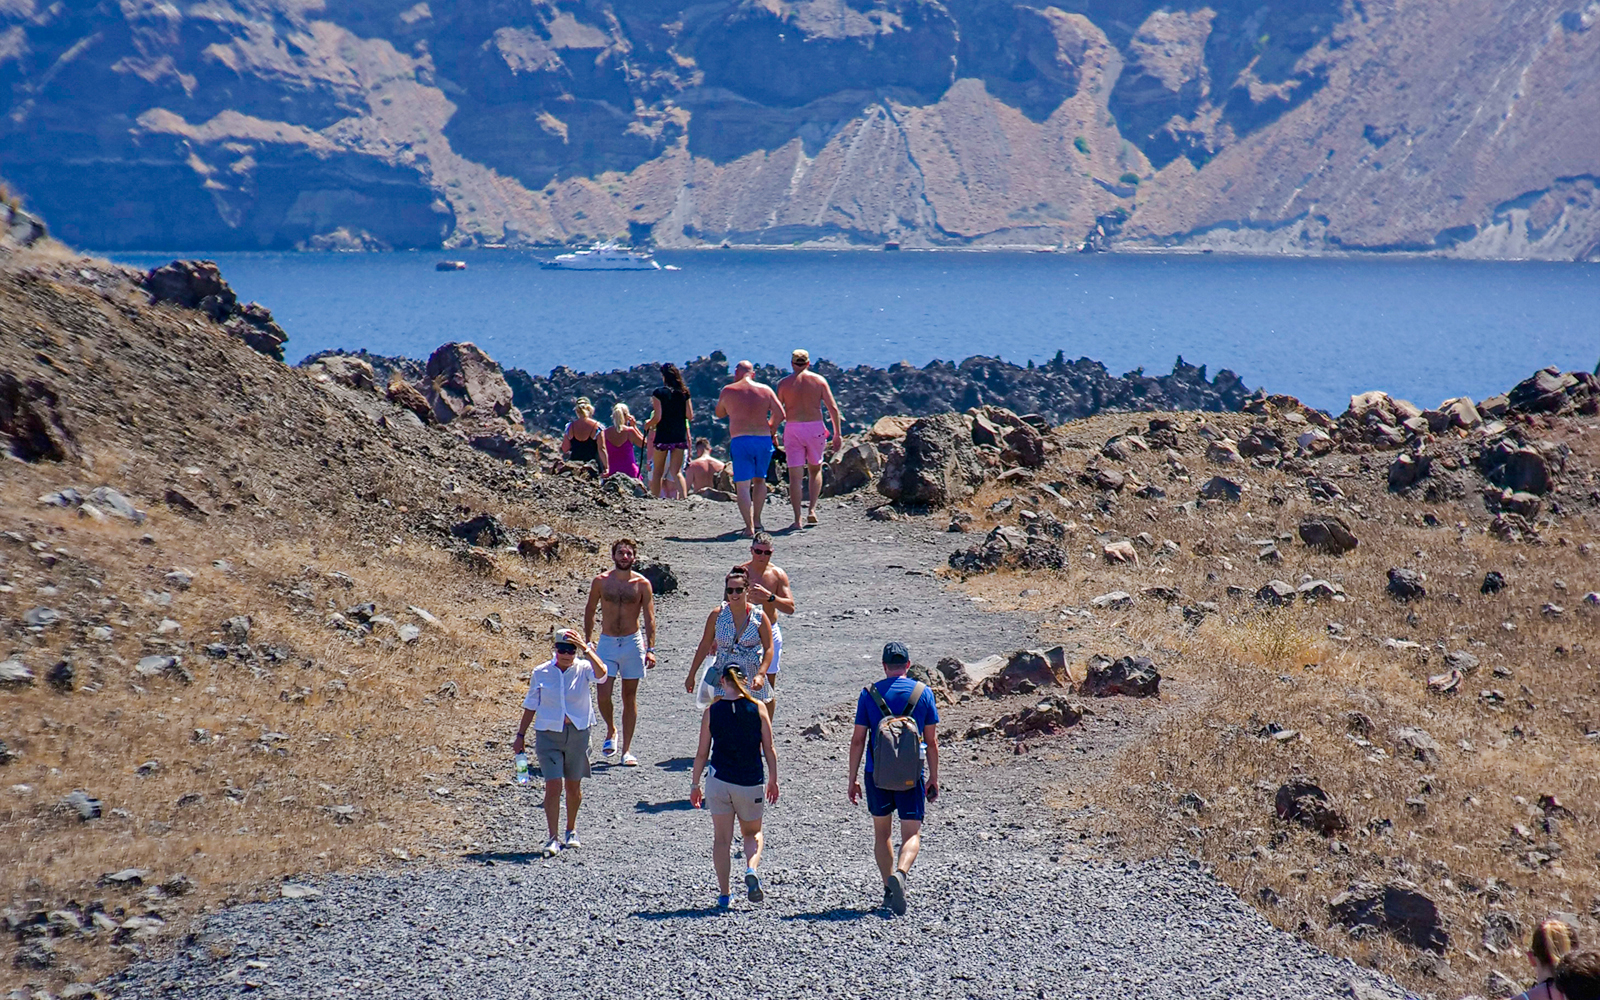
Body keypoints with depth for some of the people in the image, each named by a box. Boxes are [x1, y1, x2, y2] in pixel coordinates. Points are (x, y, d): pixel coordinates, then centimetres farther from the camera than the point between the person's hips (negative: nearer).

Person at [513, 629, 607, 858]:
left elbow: (601, 673, -28)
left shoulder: (583, 670, -4)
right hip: (548, 734, -1)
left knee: (574, 786, 12)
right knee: (553, 786, -10)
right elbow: (531, 705, 9)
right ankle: (553, 838, -7)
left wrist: (586, 648, -34)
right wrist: (520, 735, 10)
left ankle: (571, 831, 32)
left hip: (577, 733, 1)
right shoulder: (541, 672, -1)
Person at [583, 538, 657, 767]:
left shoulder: (642, 584, -2)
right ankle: (611, 731, 21)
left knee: (629, 697, 4)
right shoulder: (601, 581, 0)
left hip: (633, 642, 0)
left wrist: (650, 649, -13)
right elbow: (589, 611, 11)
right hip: (607, 642, 1)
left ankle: (627, 749, 9)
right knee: (603, 694, -9)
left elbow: (649, 618, -4)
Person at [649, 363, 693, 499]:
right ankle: (684, 498, -15)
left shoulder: (659, 393, -7)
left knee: (657, 472, 11)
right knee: (676, 472, 3)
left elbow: (657, 417, -13)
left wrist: (649, 425, 7)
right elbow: (690, 416, 1)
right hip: (680, 437, 3)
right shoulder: (684, 393, 3)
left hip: (663, 437, -3)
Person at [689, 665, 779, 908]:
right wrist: (773, 781, 9)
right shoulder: (758, 708, -3)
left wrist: (694, 784, 10)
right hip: (751, 783, 0)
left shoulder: (711, 711, -3)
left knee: (721, 838, 9)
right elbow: (769, 748, -1)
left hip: (719, 781, 0)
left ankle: (724, 894, 7)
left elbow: (702, 753, 0)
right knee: (753, 833, 19)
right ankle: (751, 870, -9)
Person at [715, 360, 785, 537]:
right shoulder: (765, 389, 7)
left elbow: (719, 413, 15)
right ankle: (757, 520, 20)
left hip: (740, 441, -3)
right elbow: (779, 414, 5)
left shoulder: (728, 390, 1)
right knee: (760, 479, 22)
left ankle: (750, 527, -11)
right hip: (764, 439, 3)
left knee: (742, 485, -2)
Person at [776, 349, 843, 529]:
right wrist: (838, 434, 2)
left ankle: (797, 519, -3)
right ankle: (812, 509, 5)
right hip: (815, 428, 1)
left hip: (793, 428, -1)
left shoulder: (784, 384, 2)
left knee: (795, 476, 1)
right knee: (815, 469, 20)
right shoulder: (819, 380, 3)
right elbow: (833, 408, -2)